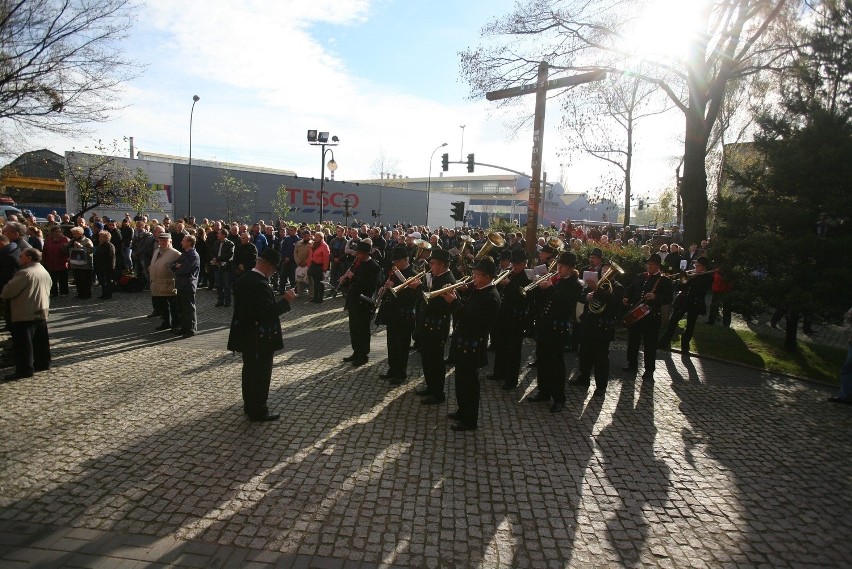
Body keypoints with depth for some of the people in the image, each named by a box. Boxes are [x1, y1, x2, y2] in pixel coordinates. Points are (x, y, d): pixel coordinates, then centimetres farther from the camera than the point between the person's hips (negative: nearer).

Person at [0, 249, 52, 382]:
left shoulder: (25, 273, -17)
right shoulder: (45, 273, 11)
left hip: (25, 315, -9)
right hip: (42, 312, 9)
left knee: (23, 343, -3)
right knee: (41, 340, 16)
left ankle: (25, 369, -2)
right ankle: (43, 363, 23)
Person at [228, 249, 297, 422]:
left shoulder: (243, 280, 6)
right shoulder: (260, 284, -24)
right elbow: (270, 312, -29)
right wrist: (286, 300, -19)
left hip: (245, 336, 9)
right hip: (260, 339, -9)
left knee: (249, 371, 21)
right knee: (261, 375, 4)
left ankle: (249, 405, 36)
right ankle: (258, 412, 15)